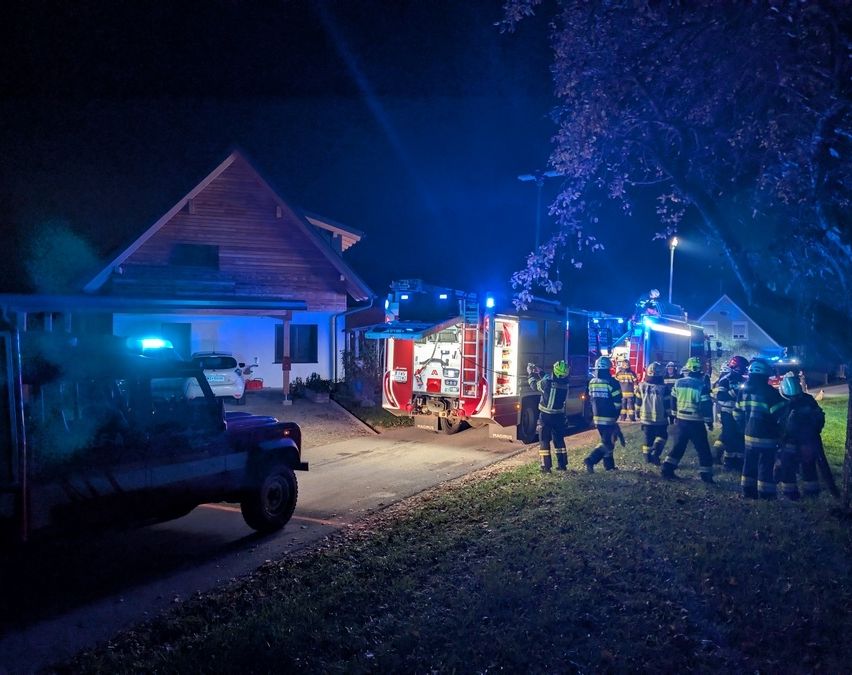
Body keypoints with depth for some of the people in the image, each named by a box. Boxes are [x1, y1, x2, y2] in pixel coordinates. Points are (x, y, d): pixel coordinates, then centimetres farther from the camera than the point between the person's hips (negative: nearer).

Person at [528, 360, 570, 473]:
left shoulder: (547, 382, -22)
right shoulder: (565, 383, -4)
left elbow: (535, 386, -2)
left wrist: (531, 374, 13)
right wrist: (540, 373, 20)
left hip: (546, 416, -5)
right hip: (559, 416, 5)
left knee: (544, 440, 3)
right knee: (559, 440, 17)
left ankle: (546, 466, -1)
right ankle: (562, 464, 20)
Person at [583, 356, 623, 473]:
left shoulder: (592, 382, 6)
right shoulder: (612, 383, -13)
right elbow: (617, 403, -12)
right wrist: (616, 415, 4)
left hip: (597, 418, 7)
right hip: (609, 418, -7)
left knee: (607, 441, 20)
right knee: (607, 443, -2)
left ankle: (609, 465, 24)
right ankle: (591, 460, -16)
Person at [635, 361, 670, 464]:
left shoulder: (641, 386, -2)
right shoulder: (663, 387, -11)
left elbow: (638, 402, 7)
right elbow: (667, 404, -6)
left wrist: (638, 413, 19)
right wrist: (670, 415, 5)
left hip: (646, 417, 3)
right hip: (660, 418, -3)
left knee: (648, 438, 13)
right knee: (662, 436, 12)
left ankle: (647, 456, 16)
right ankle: (655, 453, -6)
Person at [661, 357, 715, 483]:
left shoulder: (678, 383, 2)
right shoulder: (701, 385, -12)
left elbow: (673, 401, 11)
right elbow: (706, 405, -13)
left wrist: (675, 415, 23)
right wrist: (709, 422, -3)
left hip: (680, 420, 4)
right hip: (696, 423, -4)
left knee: (677, 446, 15)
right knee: (703, 449, 6)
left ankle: (667, 469, 11)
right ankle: (706, 475, 8)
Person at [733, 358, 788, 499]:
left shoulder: (743, 391, 5)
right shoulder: (770, 392, -15)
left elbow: (737, 415, 10)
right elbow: (781, 415, -16)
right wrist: (780, 433, 0)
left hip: (749, 435, 6)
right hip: (767, 438, -6)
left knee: (749, 465, 15)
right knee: (766, 468, 0)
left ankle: (749, 494, 22)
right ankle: (765, 496, 4)